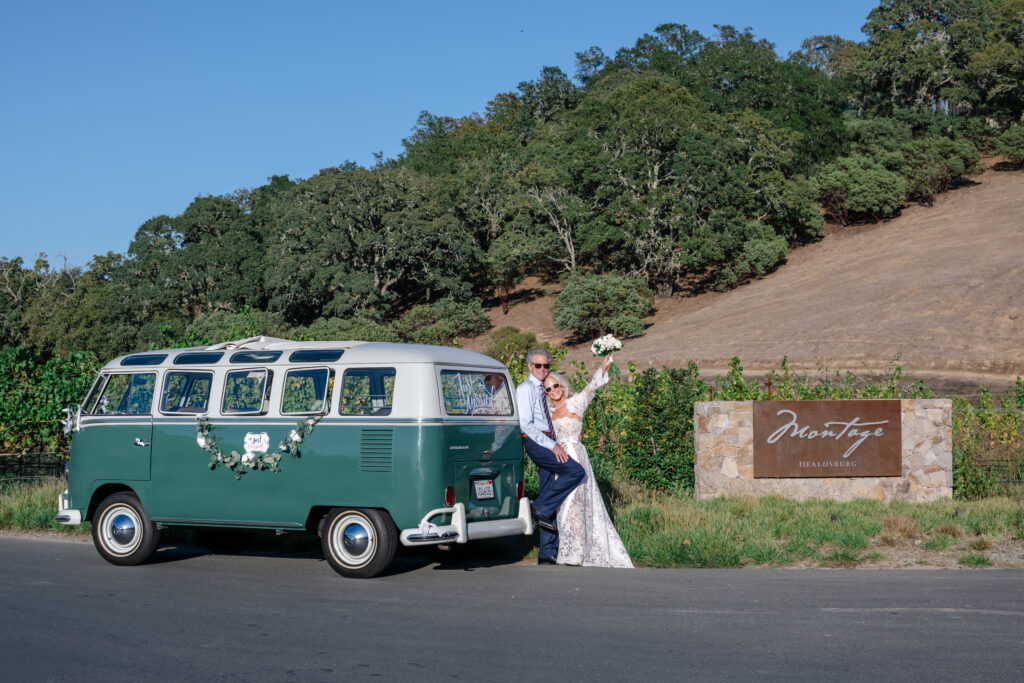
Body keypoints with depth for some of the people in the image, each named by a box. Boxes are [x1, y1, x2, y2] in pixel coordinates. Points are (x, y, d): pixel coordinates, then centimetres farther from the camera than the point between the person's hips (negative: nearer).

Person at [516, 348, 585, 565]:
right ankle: (541, 509, -15)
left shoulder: (541, 390, 21)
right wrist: (552, 446, -18)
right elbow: (526, 424, -15)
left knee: (550, 493, 5)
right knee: (575, 471, -22)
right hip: (535, 443, -9)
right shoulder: (526, 389, -6)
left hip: (547, 444, 9)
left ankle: (548, 553, 5)